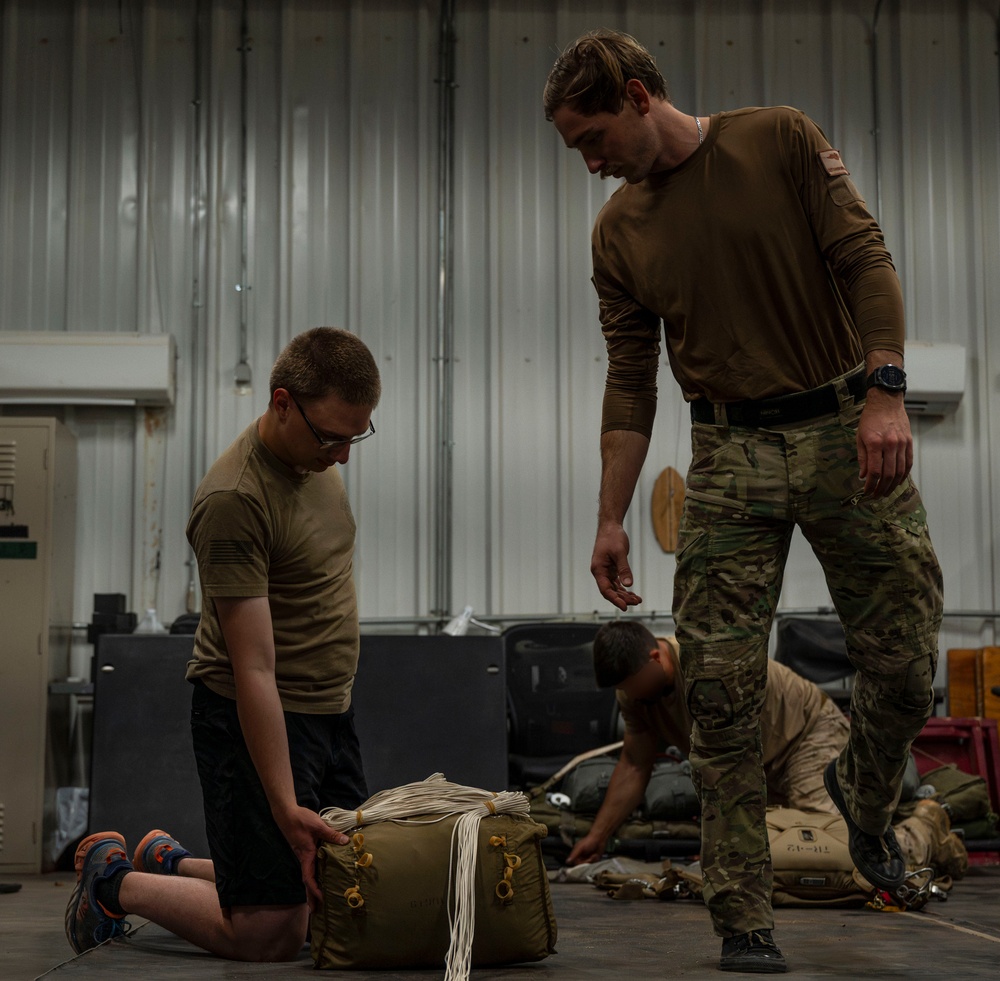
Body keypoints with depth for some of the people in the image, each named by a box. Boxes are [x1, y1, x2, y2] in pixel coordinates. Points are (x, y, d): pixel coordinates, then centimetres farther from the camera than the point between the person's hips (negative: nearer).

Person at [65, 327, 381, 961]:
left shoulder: (317, 456, 4)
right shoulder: (234, 500, -24)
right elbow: (254, 671, -26)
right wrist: (287, 810, -26)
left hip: (331, 709, 9)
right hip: (254, 719, -9)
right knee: (267, 936, -8)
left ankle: (171, 862, 28)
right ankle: (114, 881, 15)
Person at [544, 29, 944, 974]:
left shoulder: (782, 140, 0)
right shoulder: (618, 231, 9)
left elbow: (864, 259, -6)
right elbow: (630, 382, 9)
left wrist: (885, 392, -19)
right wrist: (610, 519, 3)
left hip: (845, 429, -2)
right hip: (729, 453, 2)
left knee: (904, 666, 0)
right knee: (721, 694, -5)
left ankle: (863, 795, 33)